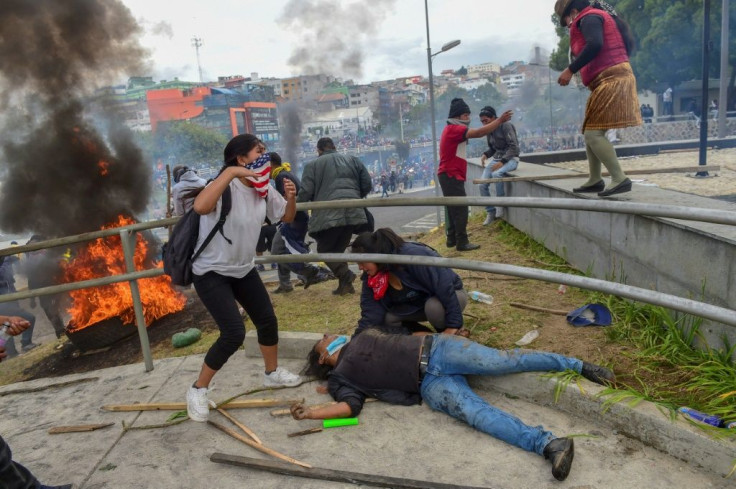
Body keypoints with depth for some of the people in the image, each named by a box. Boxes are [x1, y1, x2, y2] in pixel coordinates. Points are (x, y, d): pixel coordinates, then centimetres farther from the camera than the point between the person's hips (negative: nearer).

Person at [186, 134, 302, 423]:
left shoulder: (264, 189, -2)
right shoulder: (225, 188, -25)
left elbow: (286, 218, 11)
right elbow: (200, 207, -47)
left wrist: (291, 197, -10)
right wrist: (230, 172, -43)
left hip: (243, 269, 8)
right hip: (211, 273, -8)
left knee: (267, 320, 13)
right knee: (234, 333, -16)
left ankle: (272, 373, 38)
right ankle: (197, 390, 5)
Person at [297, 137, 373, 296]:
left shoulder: (313, 165, 9)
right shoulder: (353, 160, 19)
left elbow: (306, 192, 1)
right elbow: (367, 185, 16)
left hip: (328, 214, -4)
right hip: (353, 212, 4)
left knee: (325, 250, 9)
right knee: (338, 248, 17)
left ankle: (346, 276, -12)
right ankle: (345, 284, 11)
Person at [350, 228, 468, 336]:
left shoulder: (413, 256, -35)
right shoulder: (371, 276, -13)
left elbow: (445, 287, -33)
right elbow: (371, 313, -14)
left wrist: (453, 325, -31)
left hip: (451, 295, -6)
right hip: (420, 303, 6)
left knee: (434, 307, -38)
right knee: (388, 318, -15)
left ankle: (452, 337, -8)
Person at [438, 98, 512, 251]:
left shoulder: (452, 130, 20)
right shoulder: (454, 129, -16)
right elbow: (479, 133, -24)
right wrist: (500, 120, -22)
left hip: (450, 175, 11)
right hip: (451, 175, -11)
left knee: (454, 208, 15)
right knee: (460, 209, -8)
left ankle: (452, 239, 21)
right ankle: (462, 243, -3)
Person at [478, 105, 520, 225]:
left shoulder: (506, 126, -14)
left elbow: (514, 147, -18)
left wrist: (502, 161, -26)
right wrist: (485, 155, -4)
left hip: (511, 158, -7)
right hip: (496, 158, 7)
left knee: (496, 174, -37)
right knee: (482, 185, -10)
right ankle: (490, 212, 8)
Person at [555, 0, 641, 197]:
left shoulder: (588, 18, -6)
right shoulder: (602, 17, 24)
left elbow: (595, 45, -25)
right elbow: (628, 42, 24)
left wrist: (570, 70, -23)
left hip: (610, 80, -11)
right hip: (613, 79, 11)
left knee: (593, 134, -15)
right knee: (590, 132, 13)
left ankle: (620, 179, -16)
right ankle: (595, 180, 19)